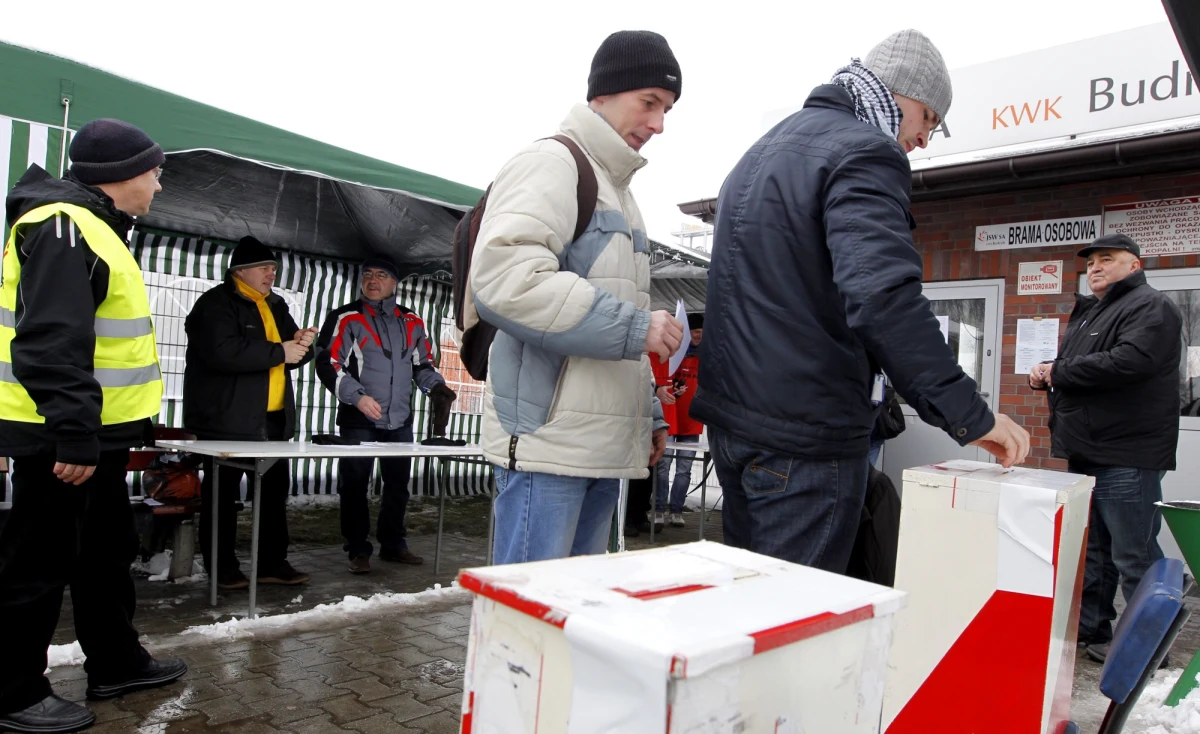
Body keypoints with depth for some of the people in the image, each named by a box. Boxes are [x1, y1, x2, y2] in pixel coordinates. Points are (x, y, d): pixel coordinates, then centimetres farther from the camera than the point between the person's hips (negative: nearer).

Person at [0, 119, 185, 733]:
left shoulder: (91, 227, 17)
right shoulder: (63, 228, -17)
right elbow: (51, 344, -26)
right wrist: (73, 433, -29)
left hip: (94, 432, 11)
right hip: (60, 438, -11)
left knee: (106, 551, 18)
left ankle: (115, 663, 31)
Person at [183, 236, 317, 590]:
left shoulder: (276, 306, 17)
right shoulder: (216, 304, -9)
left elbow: (291, 354, 23)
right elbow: (223, 351, -25)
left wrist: (300, 344, -2)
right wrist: (279, 352, -20)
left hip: (273, 420, 8)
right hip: (227, 419, -8)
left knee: (275, 491, 11)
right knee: (222, 494, 3)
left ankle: (273, 562, 20)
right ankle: (222, 567, 14)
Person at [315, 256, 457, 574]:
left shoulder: (412, 323, 11)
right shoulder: (346, 318, -2)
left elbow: (422, 364, 19)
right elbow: (328, 362, -7)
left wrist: (436, 386, -1)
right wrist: (357, 396, -19)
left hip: (400, 420, 4)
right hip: (358, 420, -4)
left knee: (398, 483, 11)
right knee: (354, 484, 1)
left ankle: (393, 544, 24)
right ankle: (358, 550, 13)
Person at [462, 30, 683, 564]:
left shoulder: (619, 191, 24)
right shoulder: (550, 164, -6)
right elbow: (501, 277, -23)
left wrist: (651, 415, 22)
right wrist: (634, 327, -19)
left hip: (606, 447, 9)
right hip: (546, 440, -9)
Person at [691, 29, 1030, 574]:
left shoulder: (765, 148, 19)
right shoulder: (865, 151, -11)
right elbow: (883, 295, -26)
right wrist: (968, 415, -21)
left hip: (730, 416, 9)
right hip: (804, 434, -9)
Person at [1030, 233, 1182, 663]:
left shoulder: (1150, 307, -8)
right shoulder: (1088, 313, 20)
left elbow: (1128, 362, -25)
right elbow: (1071, 370, 25)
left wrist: (1059, 371, -14)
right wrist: (1046, 374, 1)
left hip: (1126, 456, -9)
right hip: (1086, 453, 9)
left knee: (1133, 557, -2)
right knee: (1090, 552, 16)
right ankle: (1089, 630, 26)